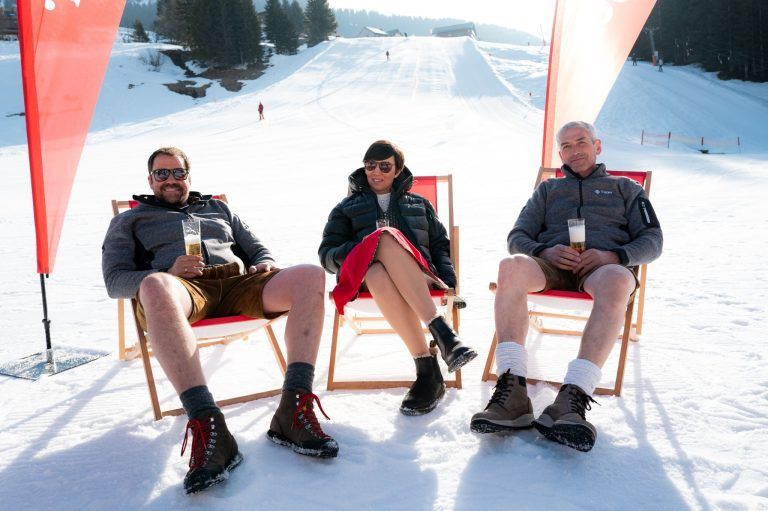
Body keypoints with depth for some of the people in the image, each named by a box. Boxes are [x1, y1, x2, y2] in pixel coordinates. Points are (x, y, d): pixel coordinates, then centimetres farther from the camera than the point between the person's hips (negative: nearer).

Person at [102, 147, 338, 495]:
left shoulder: (218, 209, 35)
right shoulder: (130, 221, 27)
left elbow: (259, 251, 31)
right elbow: (115, 280, 12)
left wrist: (265, 268, 4)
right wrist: (168, 273, -7)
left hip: (239, 282, 3)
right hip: (182, 287, -3)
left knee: (310, 276, -25)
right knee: (155, 286, -42)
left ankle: (293, 411, -35)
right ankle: (207, 427, -49)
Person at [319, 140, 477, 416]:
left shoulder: (419, 204, 33)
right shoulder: (347, 208, 29)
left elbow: (440, 245, 25)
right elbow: (327, 254, 18)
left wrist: (448, 278, 4)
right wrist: (360, 249, -4)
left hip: (419, 277, 0)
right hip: (364, 276, 0)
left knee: (388, 236, -37)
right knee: (379, 275, -41)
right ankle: (430, 363, -50)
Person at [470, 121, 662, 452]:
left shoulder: (625, 188, 28)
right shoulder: (548, 189, 32)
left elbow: (652, 240, 16)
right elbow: (517, 237, 19)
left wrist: (613, 256, -7)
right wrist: (545, 252, -5)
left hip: (604, 265, -1)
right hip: (550, 264, 1)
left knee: (617, 281, -41)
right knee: (512, 266, -36)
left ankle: (573, 398, -51)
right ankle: (512, 393, -45)